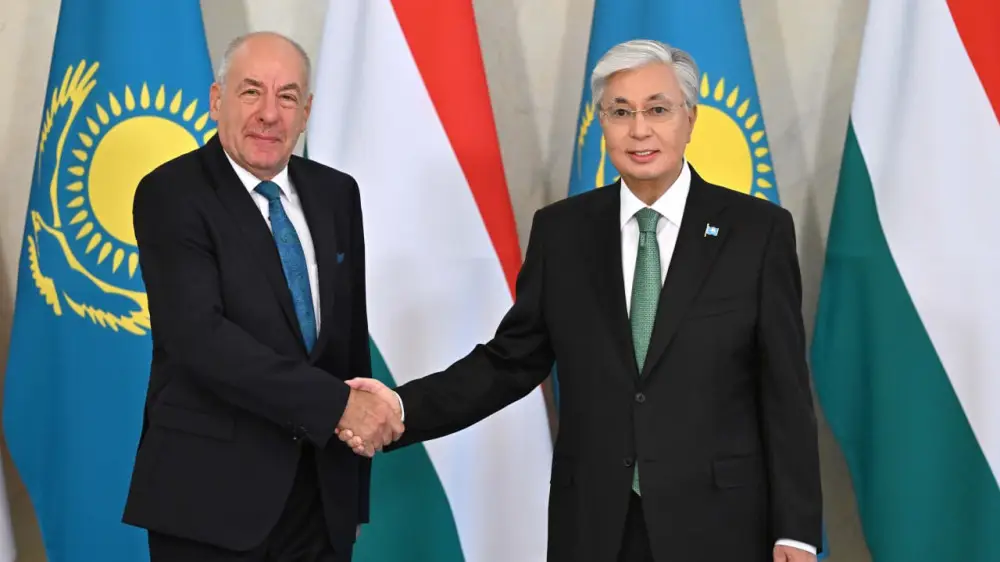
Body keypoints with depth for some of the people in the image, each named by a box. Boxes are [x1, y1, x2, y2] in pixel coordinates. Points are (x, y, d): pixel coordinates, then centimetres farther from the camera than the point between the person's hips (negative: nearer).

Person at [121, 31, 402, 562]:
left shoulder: (336, 194, 8)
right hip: (211, 493, -5)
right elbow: (199, 335, -21)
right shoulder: (170, 194, -8)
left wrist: (355, 492, 12)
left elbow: (352, 338, 11)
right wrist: (338, 403, -23)